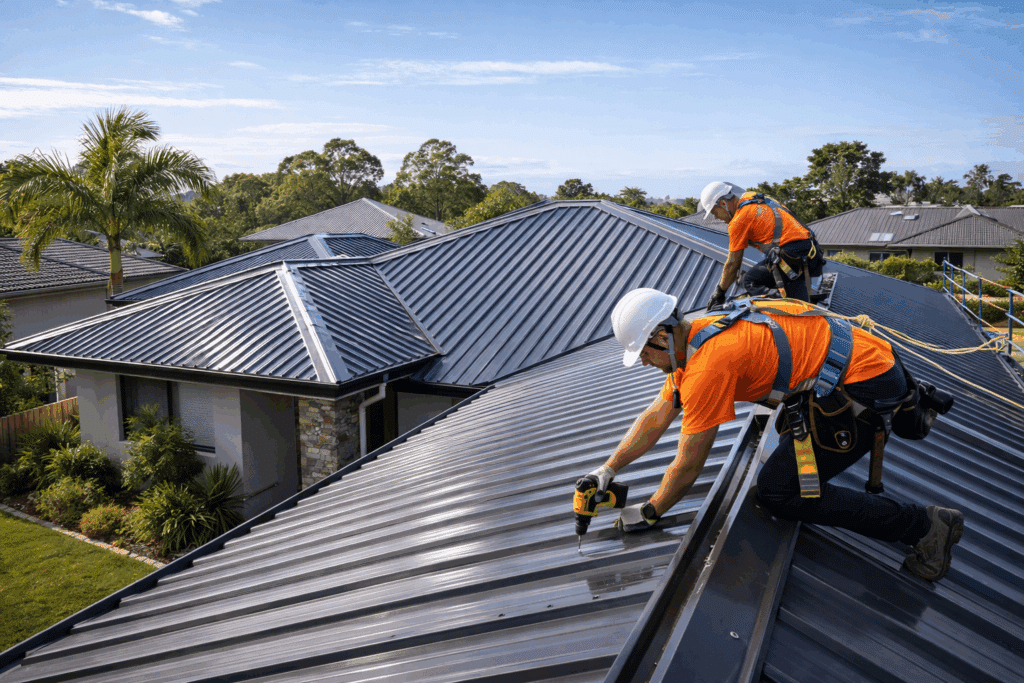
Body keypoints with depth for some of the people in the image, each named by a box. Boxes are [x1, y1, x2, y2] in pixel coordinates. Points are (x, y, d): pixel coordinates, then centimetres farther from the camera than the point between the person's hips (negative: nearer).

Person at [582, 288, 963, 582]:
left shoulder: (708, 364, -24)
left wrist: (648, 513, 0)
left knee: (779, 491, -11)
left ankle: (923, 525, -4)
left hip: (867, 387, -10)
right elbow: (658, 415, 15)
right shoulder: (691, 340, 5)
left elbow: (688, 466, -16)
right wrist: (608, 470, 14)